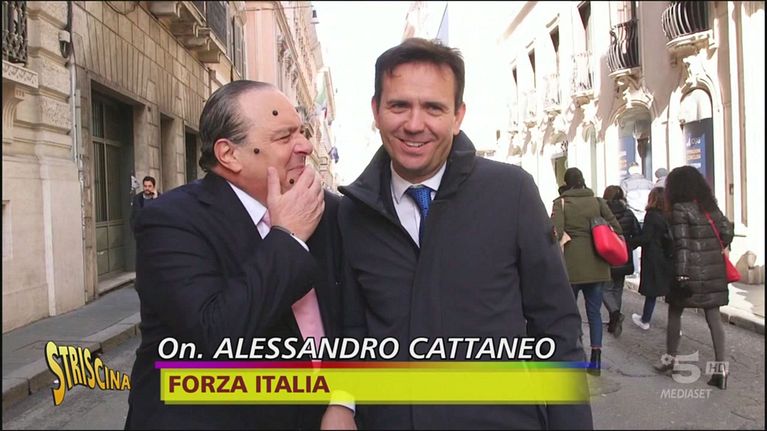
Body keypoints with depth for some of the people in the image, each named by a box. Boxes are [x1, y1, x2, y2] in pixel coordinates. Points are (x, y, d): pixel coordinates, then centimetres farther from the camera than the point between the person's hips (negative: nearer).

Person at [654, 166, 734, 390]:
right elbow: (727, 230, 8)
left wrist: (681, 274, -15)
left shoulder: (680, 209, -10)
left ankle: (671, 357, 22)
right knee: (713, 316, 5)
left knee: (675, 312, 12)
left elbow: (681, 243, -14)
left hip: (692, 270, -5)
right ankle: (721, 368, 1)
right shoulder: (711, 206, 9)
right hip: (714, 271, 5)